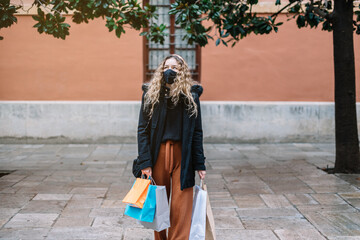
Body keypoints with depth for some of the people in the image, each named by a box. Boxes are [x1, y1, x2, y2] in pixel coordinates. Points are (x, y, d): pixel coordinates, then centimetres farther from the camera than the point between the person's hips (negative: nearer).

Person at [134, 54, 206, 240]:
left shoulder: (191, 95, 3)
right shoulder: (150, 93, 2)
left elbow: (197, 132, 5)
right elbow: (142, 129, -1)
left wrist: (199, 164, 1)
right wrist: (145, 162, -9)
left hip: (183, 155, 0)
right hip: (158, 154, 1)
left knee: (181, 209, -2)